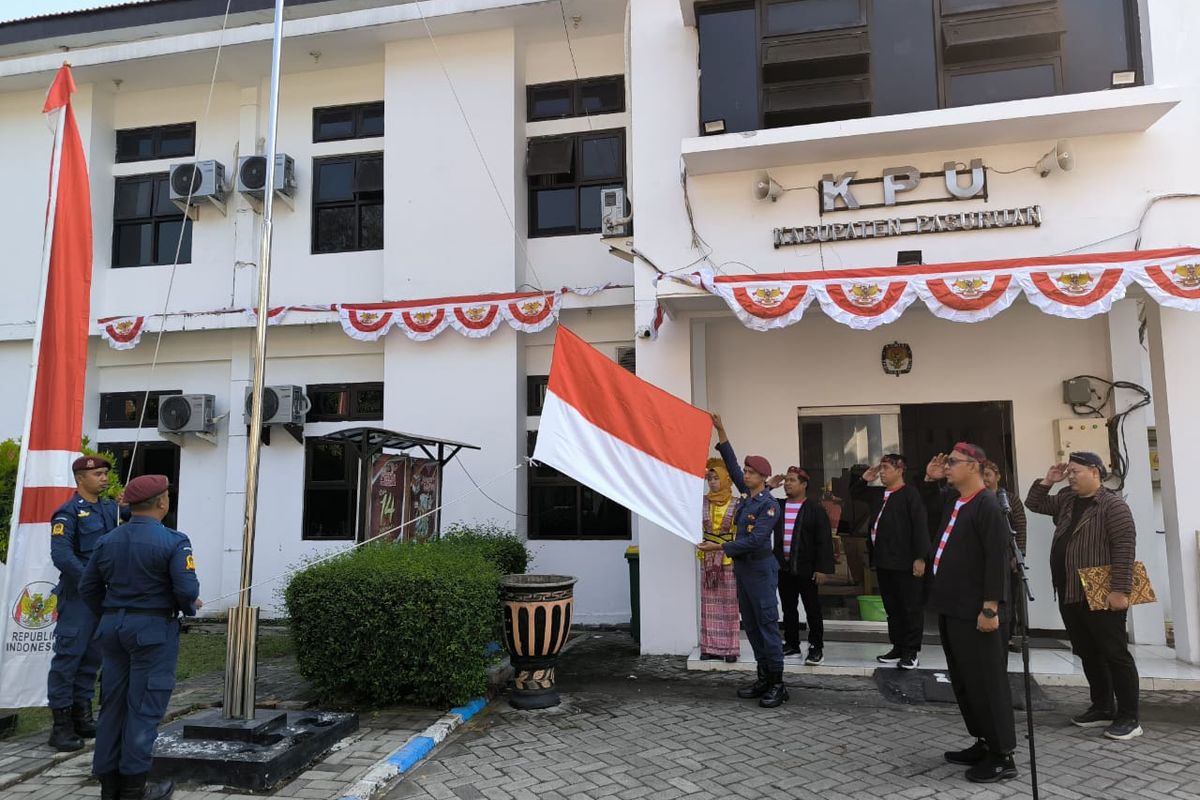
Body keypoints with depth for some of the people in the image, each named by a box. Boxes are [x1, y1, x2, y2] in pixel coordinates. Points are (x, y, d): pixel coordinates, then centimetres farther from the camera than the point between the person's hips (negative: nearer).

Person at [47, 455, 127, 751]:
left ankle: (82, 716, 23)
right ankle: (61, 725, 5)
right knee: (68, 656, -3)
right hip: (78, 596, -7)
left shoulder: (111, 508, 13)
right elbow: (61, 555, -17)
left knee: (92, 657, 13)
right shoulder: (69, 512, -8)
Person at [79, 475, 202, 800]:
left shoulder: (108, 541, 6)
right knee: (145, 706, 1)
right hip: (152, 628, -6)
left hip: (112, 627, 6)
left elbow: (88, 587, 10)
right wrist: (190, 607, 2)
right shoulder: (173, 542, -14)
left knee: (113, 702, 13)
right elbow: (187, 590, -19)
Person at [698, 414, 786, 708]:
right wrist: (720, 431, 10)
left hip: (761, 569, -8)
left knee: (767, 626, -4)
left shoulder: (769, 505, -14)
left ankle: (777, 685, 2)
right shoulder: (747, 495, 8)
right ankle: (764, 679, 19)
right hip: (742, 568, 8)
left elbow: (755, 540, -21)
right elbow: (731, 464, 13)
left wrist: (720, 548, -22)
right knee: (751, 626, 11)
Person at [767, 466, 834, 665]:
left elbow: (824, 541, -9)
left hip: (806, 569, -5)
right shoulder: (777, 507, 9)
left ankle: (816, 648, 11)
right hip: (783, 568, 5)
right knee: (788, 609, 14)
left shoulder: (815, 510, -5)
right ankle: (791, 644, 25)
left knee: (813, 610, 3)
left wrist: (822, 568, -15)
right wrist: (767, 486, 2)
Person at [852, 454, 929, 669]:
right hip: (883, 561, 8)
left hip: (905, 562, -8)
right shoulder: (877, 493, 13)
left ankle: (912, 651, 11)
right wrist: (865, 479, 10)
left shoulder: (910, 493, -10)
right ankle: (898, 648, 24)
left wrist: (920, 557, -19)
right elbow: (854, 492, 30)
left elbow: (920, 526, -15)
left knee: (911, 608, 3)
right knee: (892, 608, 14)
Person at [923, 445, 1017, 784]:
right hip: (951, 609, 9)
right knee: (963, 682, 17)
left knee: (986, 684, 0)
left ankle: (1002, 757, 10)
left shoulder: (987, 505, -15)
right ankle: (983, 744, 29)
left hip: (975, 613, -9)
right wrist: (930, 479, 15)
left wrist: (991, 608, -23)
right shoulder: (951, 498, 11)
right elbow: (931, 500, 36)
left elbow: (997, 559, -20)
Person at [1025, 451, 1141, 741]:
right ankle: (1102, 709, 24)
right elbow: (1033, 504, 22)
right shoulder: (1066, 500, 12)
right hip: (1070, 595, 8)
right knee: (1088, 654, 14)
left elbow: (1124, 548, -17)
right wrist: (1047, 481, 8)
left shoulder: (1112, 505, -11)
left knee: (1115, 655, -1)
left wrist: (1120, 590, -22)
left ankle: (1129, 718, 7)